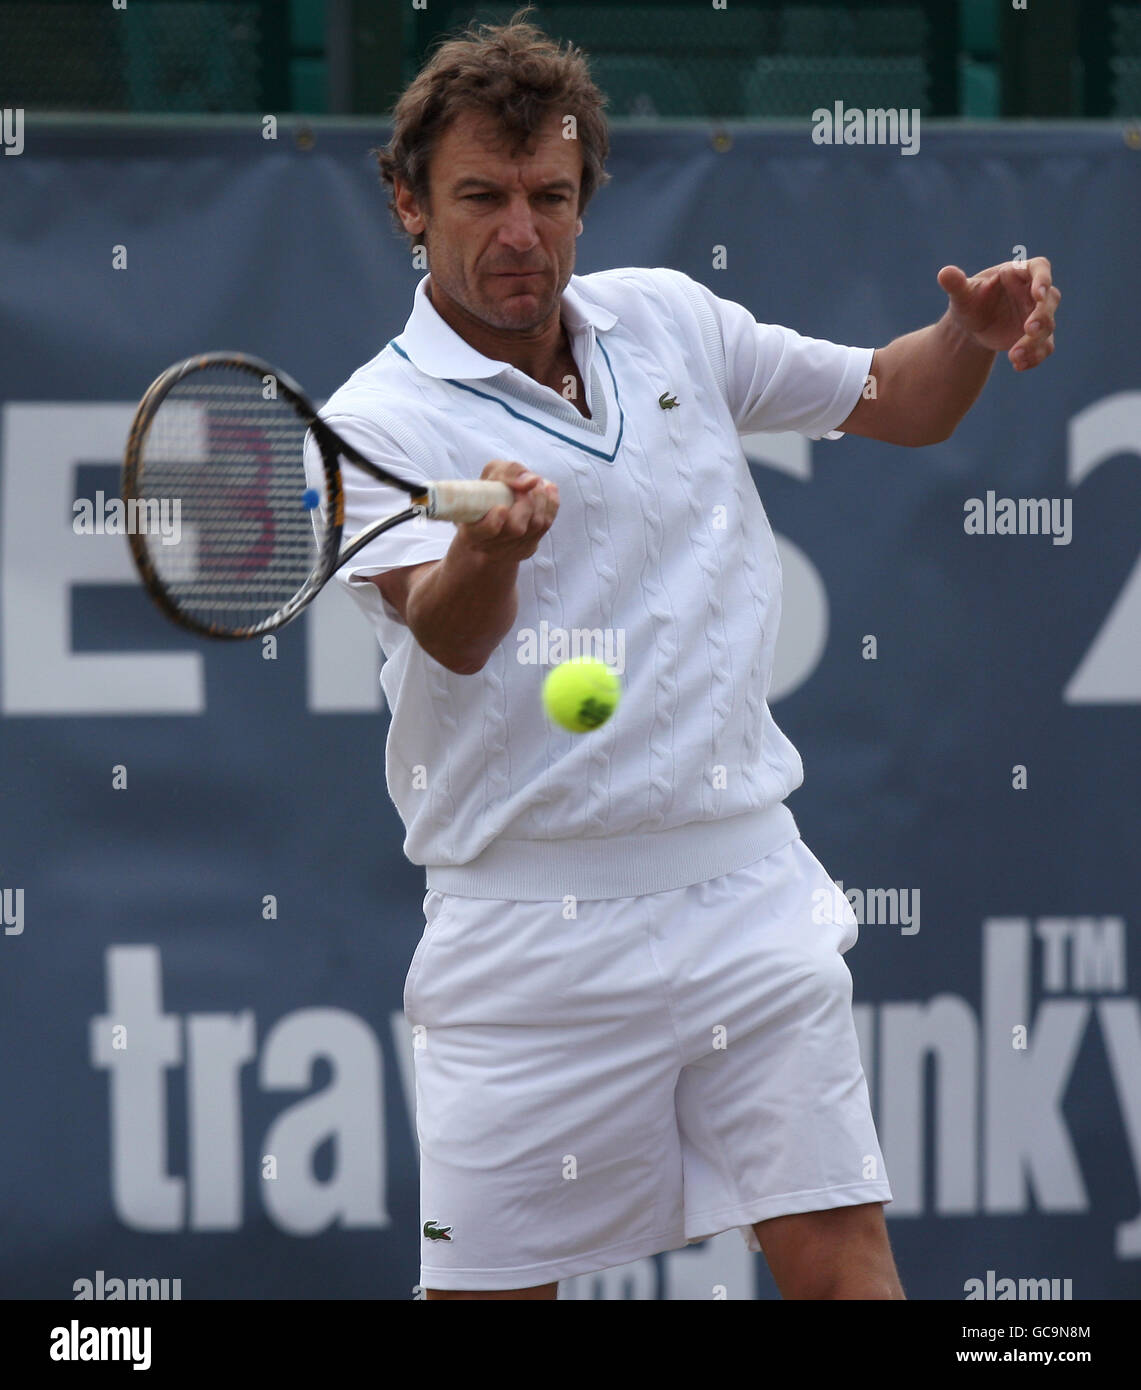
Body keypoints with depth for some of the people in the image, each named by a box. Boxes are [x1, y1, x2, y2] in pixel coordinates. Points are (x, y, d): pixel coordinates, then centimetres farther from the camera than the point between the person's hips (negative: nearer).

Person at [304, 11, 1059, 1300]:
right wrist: (489, 546, -46)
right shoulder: (376, 422, -6)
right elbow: (451, 636, -24)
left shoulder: (670, 319, 10)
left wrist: (975, 332, 1)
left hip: (748, 891, 3)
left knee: (839, 1260, -4)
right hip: (532, 931, -3)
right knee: (490, 1285, -2)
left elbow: (898, 402, 22)